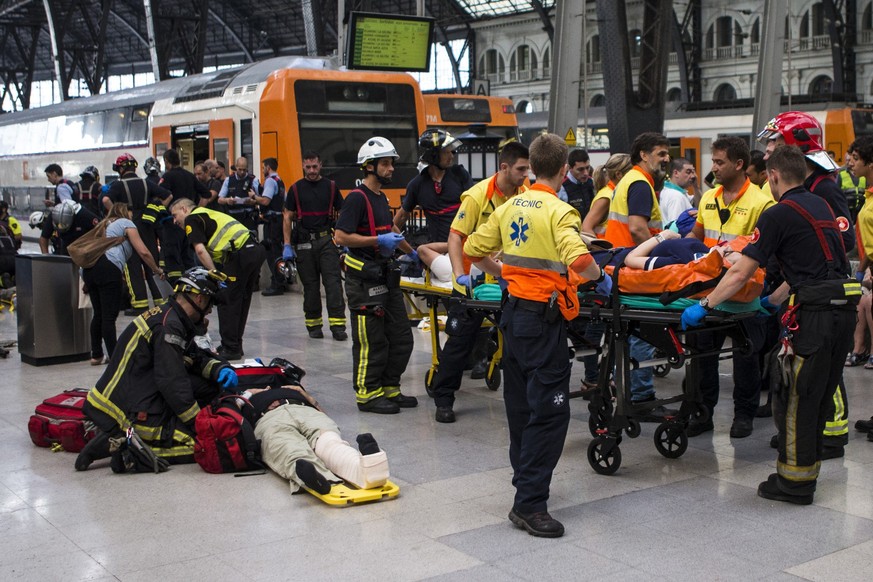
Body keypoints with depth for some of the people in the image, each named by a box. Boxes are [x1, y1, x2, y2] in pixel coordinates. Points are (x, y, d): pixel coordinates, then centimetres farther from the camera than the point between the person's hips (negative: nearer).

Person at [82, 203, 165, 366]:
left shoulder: (107, 224, 33)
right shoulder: (126, 223, 12)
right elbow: (143, 252, 3)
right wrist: (157, 270, 16)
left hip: (88, 268, 7)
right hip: (108, 268, -7)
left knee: (99, 314, 15)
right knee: (109, 316, -7)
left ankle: (96, 355, 19)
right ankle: (114, 358, -6)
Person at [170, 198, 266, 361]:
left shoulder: (192, 219, 4)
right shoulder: (209, 214, 31)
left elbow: (200, 250, -9)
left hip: (240, 254, -9)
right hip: (255, 248, 9)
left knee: (227, 303, 1)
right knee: (241, 302, 17)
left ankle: (230, 349, 5)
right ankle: (235, 345, 27)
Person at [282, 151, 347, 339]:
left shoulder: (331, 186, 7)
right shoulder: (296, 188, 6)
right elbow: (287, 217, 6)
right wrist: (287, 245, -1)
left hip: (327, 240, 0)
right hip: (304, 242, 1)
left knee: (333, 282, -9)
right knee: (310, 285, 6)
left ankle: (338, 325, -9)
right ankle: (313, 325, 16)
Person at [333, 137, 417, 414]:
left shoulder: (381, 198, 17)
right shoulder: (357, 198, -12)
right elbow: (341, 236, -21)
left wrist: (411, 252, 37)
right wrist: (379, 240, -20)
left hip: (384, 275, 9)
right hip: (363, 279, -9)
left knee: (401, 337, 10)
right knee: (370, 340, -4)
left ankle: (389, 388, 21)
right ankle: (368, 394, 6)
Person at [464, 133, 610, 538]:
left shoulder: (510, 207, 7)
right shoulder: (559, 211, -14)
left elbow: (473, 249, 13)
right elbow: (580, 261, -29)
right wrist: (601, 278, -10)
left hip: (513, 311, 8)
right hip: (543, 318, -8)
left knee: (521, 404, 18)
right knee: (550, 410, -5)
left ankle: (525, 479, 32)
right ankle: (529, 503, -6)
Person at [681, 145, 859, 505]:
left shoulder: (780, 214, -8)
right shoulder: (820, 206, 17)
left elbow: (741, 273, -12)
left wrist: (704, 306, -4)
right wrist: (773, 300, 33)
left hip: (815, 313, -9)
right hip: (844, 308, 9)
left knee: (794, 397, 1)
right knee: (819, 396, 17)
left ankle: (794, 482, 7)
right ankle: (808, 471, 27)